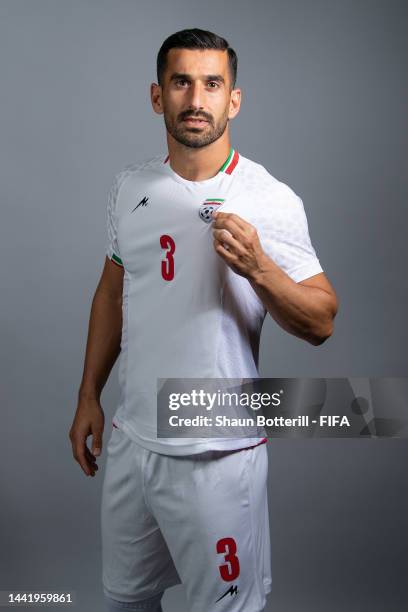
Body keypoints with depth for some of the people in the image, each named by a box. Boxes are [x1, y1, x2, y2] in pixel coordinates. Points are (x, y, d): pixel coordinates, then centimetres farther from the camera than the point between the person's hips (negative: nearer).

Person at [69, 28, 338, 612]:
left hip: (218, 455, -5)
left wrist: (258, 267, -29)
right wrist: (89, 396, 13)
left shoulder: (270, 200, -13)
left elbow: (321, 323, -11)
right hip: (130, 439, 5)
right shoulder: (130, 186, 3)